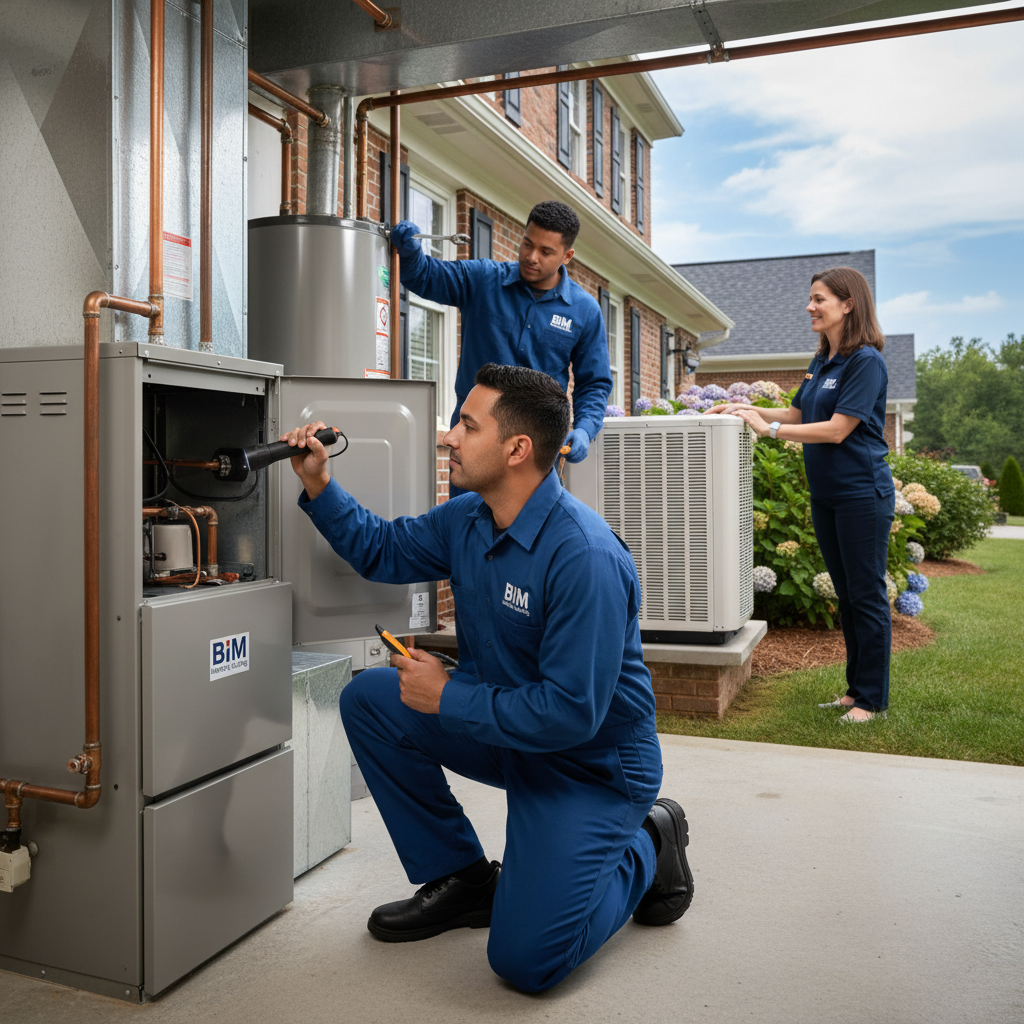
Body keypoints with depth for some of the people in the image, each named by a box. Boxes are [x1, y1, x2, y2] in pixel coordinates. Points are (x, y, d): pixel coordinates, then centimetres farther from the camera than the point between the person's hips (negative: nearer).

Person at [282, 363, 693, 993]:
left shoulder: (585, 557, -31)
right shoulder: (466, 518, -3)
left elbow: (572, 712, -31)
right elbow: (383, 550, 14)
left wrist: (447, 697, -21)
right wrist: (319, 484, 0)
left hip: (594, 762, -8)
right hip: (503, 725, 8)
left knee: (525, 960, -16)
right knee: (370, 698, -6)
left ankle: (645, 848, 12)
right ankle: (461, 879, 8)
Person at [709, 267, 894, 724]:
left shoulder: (866, 361, -13)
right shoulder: (820, 363, 13)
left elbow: (837, 429, -19)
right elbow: (796, 414, 21)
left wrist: (769, 428, -16)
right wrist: (744, 408, 9)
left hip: (862, 493, -9)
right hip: (825, 495, 9)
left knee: (868, 596, -1)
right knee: (846, 595, 14)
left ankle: (873, 700, 9)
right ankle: (855, 688, 25)